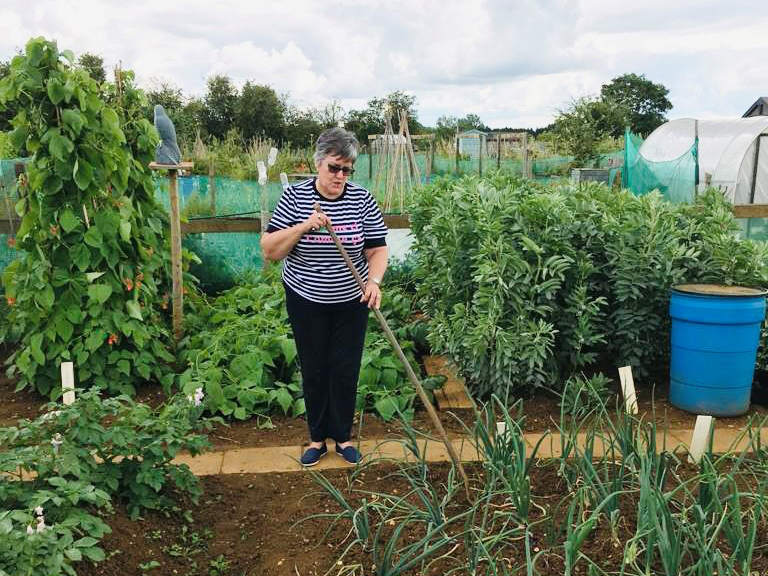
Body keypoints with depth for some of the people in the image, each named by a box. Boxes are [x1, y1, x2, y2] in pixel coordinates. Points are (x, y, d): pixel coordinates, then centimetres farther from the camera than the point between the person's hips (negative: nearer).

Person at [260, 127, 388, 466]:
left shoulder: (362, 200, -7)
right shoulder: (295, 197, -9)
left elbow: (377, 250, -6)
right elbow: (269, 251, -13)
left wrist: (374, 280, -25)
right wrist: (304, 226, -26)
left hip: (351, 302, 1)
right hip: (306, 301, 0)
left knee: (346, 370, 8)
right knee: (313, 370, 10)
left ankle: (343, 436, 27)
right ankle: (317, 438, 28)